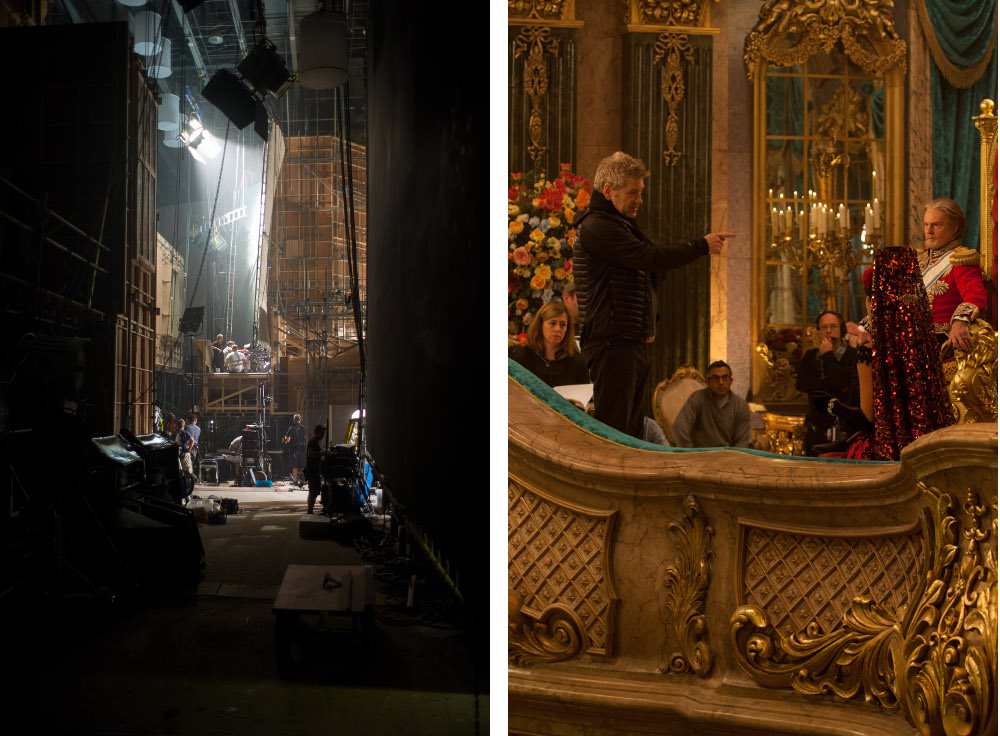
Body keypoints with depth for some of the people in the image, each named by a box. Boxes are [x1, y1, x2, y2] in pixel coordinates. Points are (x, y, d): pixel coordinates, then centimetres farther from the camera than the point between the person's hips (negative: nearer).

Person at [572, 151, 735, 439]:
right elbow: (652, 258, -19)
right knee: (613, 432, -11)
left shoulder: (619, 225, 22)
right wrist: (702, 245, -10)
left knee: (632, 431, 11)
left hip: (632, 343, 11)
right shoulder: (596, 227, -12)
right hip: (612, 343, -11)